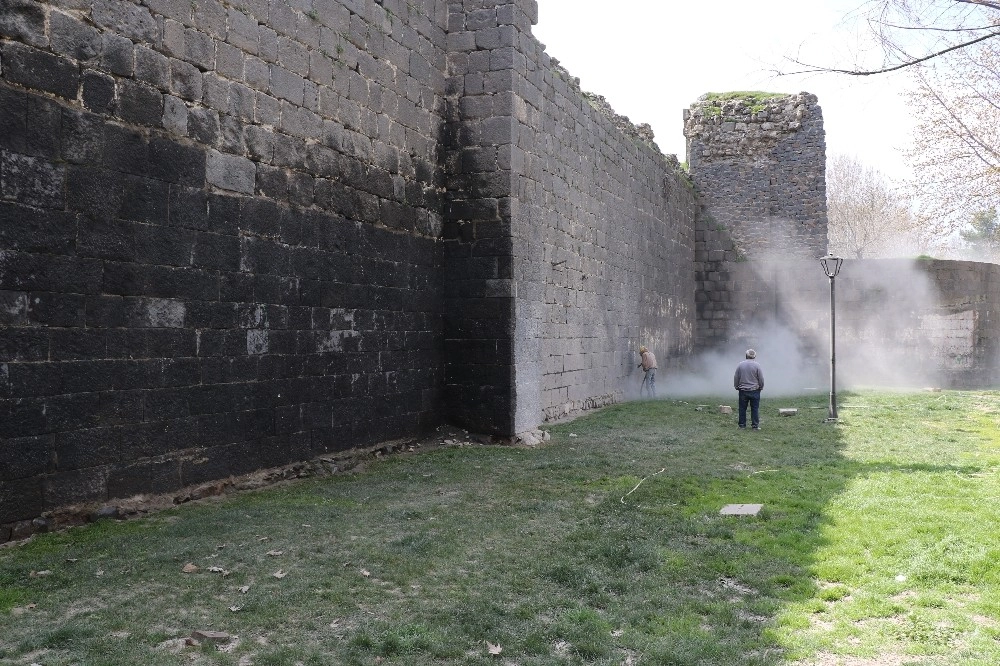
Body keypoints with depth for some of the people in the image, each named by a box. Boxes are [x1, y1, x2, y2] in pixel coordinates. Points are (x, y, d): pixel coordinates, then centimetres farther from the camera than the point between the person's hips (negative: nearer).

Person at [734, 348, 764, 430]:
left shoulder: (740, 364, 0)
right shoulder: (757, 365, -7)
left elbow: (736, 377, 5)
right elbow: (761, 379, -4)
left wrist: (736, 386, 16)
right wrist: (761, 387, 11)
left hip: (743, 390, 2)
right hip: (754, 390, -2)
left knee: (742, 408, 8)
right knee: (755, 408, 3)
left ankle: (742, 424, 11)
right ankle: (755, 425, 2)